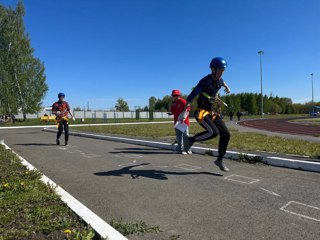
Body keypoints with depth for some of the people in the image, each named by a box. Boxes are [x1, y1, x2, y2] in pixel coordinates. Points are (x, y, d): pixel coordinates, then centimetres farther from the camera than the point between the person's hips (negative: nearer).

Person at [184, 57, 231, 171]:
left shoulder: (219, 80, 6)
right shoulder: (206, 81, -19)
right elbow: (190, 97, -20)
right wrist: (184, 113, -19)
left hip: (211, 112, 8)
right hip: (201, 112, -8)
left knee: (226, 134, 2)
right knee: (214, 132, -28)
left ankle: (220, 160, 17)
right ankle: (192, 139, -4)